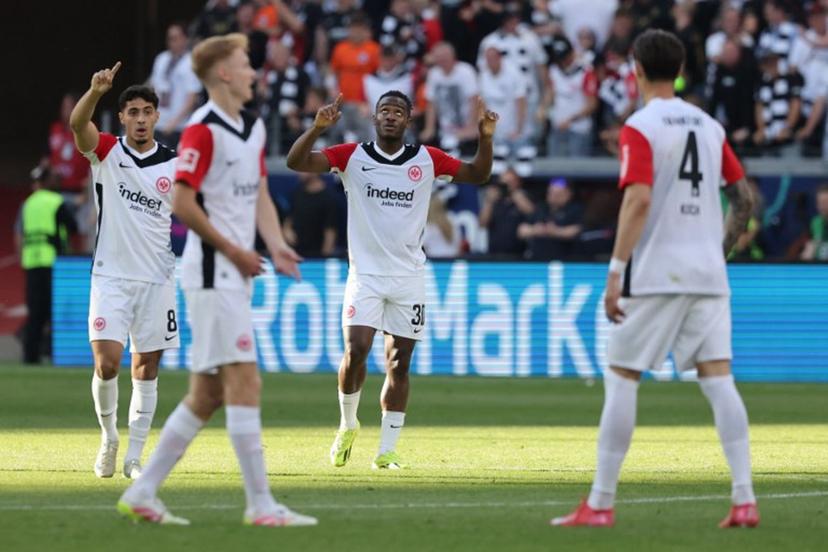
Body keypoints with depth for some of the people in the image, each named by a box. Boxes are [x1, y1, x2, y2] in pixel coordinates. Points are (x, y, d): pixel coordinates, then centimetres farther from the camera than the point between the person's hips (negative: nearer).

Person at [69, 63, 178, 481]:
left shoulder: (174, 164, 4)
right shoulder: (106, 153, -1)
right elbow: (77, 122, -21)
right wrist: (95, 92, -41)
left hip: (156, 279, 2)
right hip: (111, 276, -2)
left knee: (146, 368, 3)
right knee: (107, 361, -13)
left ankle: (134, 457, 10)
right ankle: (108, 438, 11)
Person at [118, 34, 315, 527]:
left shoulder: (254, 128, 15)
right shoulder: (203, 130, -13)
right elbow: (183, 203, -17)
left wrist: (276, 246, 2)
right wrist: (232, 250, -13)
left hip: (237, 274, 9)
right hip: (212, 274, -9)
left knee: (208, 394, 9)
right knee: (245, 383, -11)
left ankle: (142, 494, 14)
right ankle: (261, 504, -10)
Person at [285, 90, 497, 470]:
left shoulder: (427, 160, 3)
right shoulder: (352, 156, -2)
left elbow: (477, 174, 6)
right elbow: (296, 162, -10)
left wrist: (485, 138, -11)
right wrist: (318, 128, -27)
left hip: (408, 277, 2)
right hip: (365, 273, -2)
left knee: (398, 366, 3)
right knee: (356, 350, -17)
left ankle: (386, 452, 10)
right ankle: (348, 426, 9)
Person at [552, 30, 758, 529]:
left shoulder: (640, 128, -7)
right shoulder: (709, 126, 12)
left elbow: (639, 200, -19)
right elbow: (744, 198, 13)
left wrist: (616, 271, -19)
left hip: (655, 274, -5)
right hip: (708, 274, 5)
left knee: (621, 379, 1)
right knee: (718, 379, 2)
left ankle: (601, 504, 0)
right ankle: (745, 499, -7)